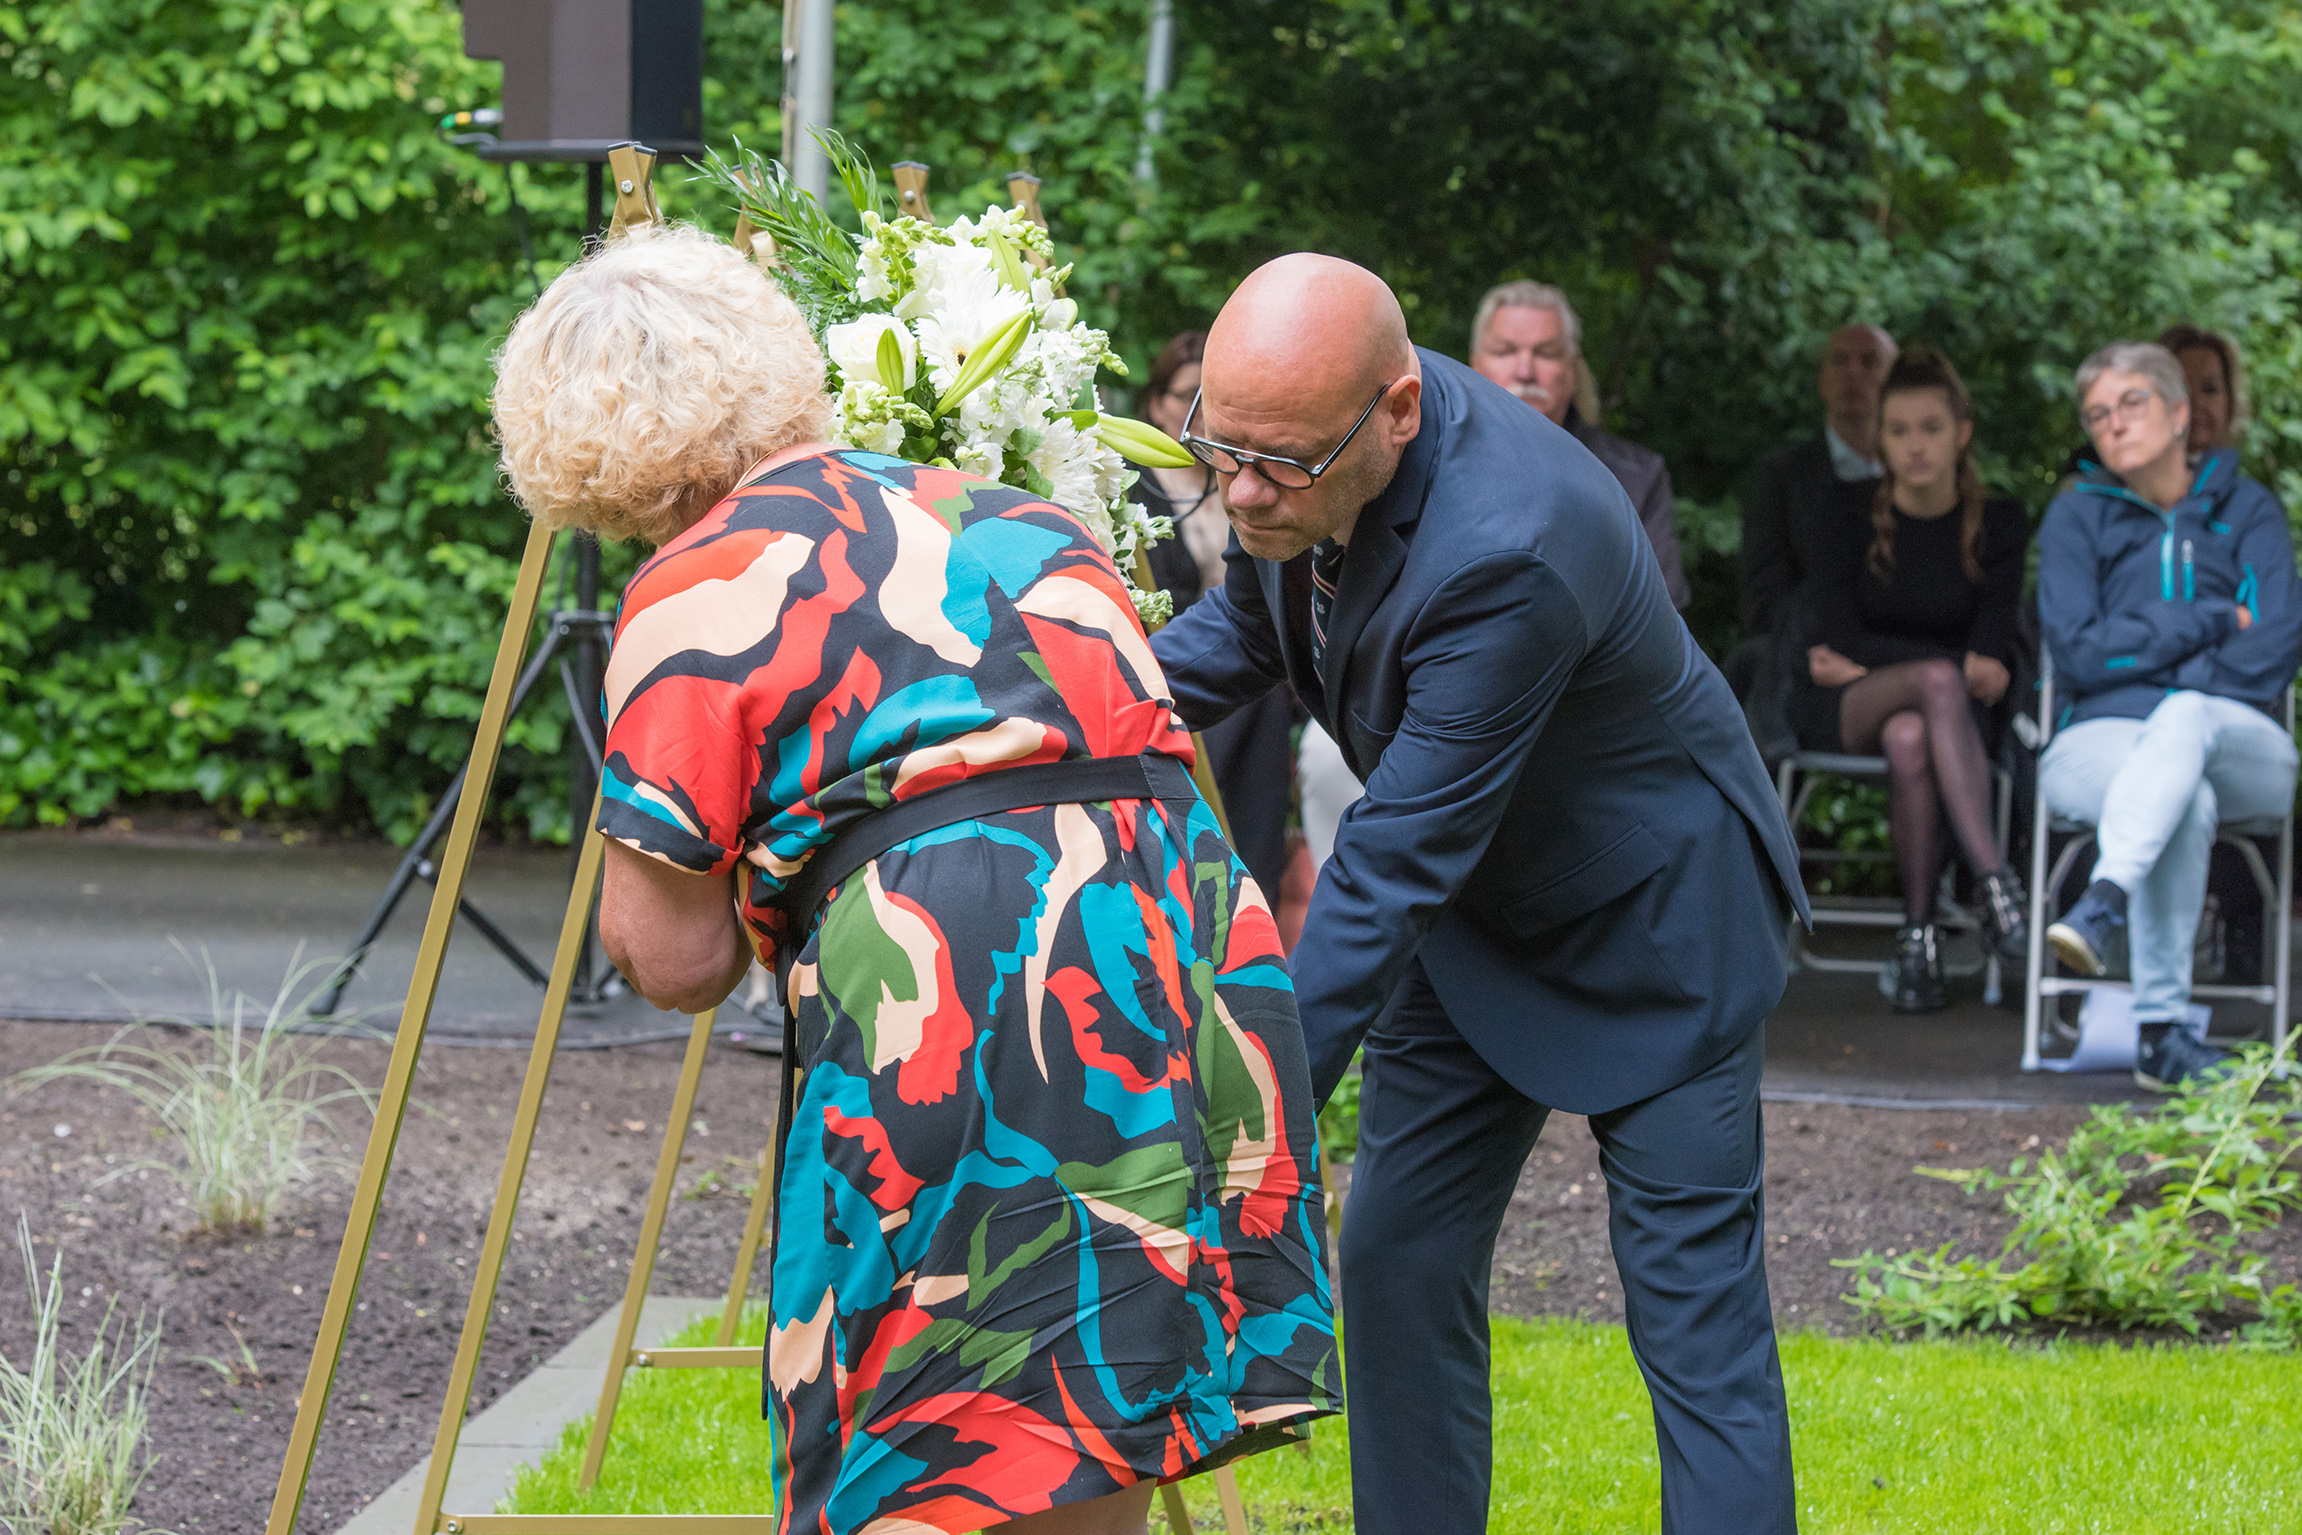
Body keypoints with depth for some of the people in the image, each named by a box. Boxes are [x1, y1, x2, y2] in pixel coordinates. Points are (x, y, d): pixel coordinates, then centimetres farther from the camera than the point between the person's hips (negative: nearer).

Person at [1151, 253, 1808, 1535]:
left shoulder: (1508, 552, -39)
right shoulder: (1308, 431, -15)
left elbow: (1394, 863, -37)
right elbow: (1250, 624, 8)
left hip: (1653, 913, -8)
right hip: (1476, 908, 8)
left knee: (1692, 1292, -6)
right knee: (1398, 1259, 6)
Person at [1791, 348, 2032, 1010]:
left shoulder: (1999, 525, 6)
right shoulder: (1852, 516, 5)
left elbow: (1993, 651, -2)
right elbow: (1838, 635, -6)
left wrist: (1867, 658, -11)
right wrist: (1962, 668, -15)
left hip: (1957, 709, 1)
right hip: (1842, 710, -1)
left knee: (1909, 739, -39)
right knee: (1938, 680, -37)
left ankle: (1919, 932, -36)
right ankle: (1993, 878, -46)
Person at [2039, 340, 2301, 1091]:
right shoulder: (2077, 515, 12)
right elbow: (2076, 651, -2)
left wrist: (2144, 653, -9)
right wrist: (2210, 621, -3)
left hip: (2237, 742, 0)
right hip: (2102, 740, 0)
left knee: (2184, 719, -39)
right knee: (2186, 802, -38)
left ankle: (2105, 902, -59)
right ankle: (2161, 1029, -46)